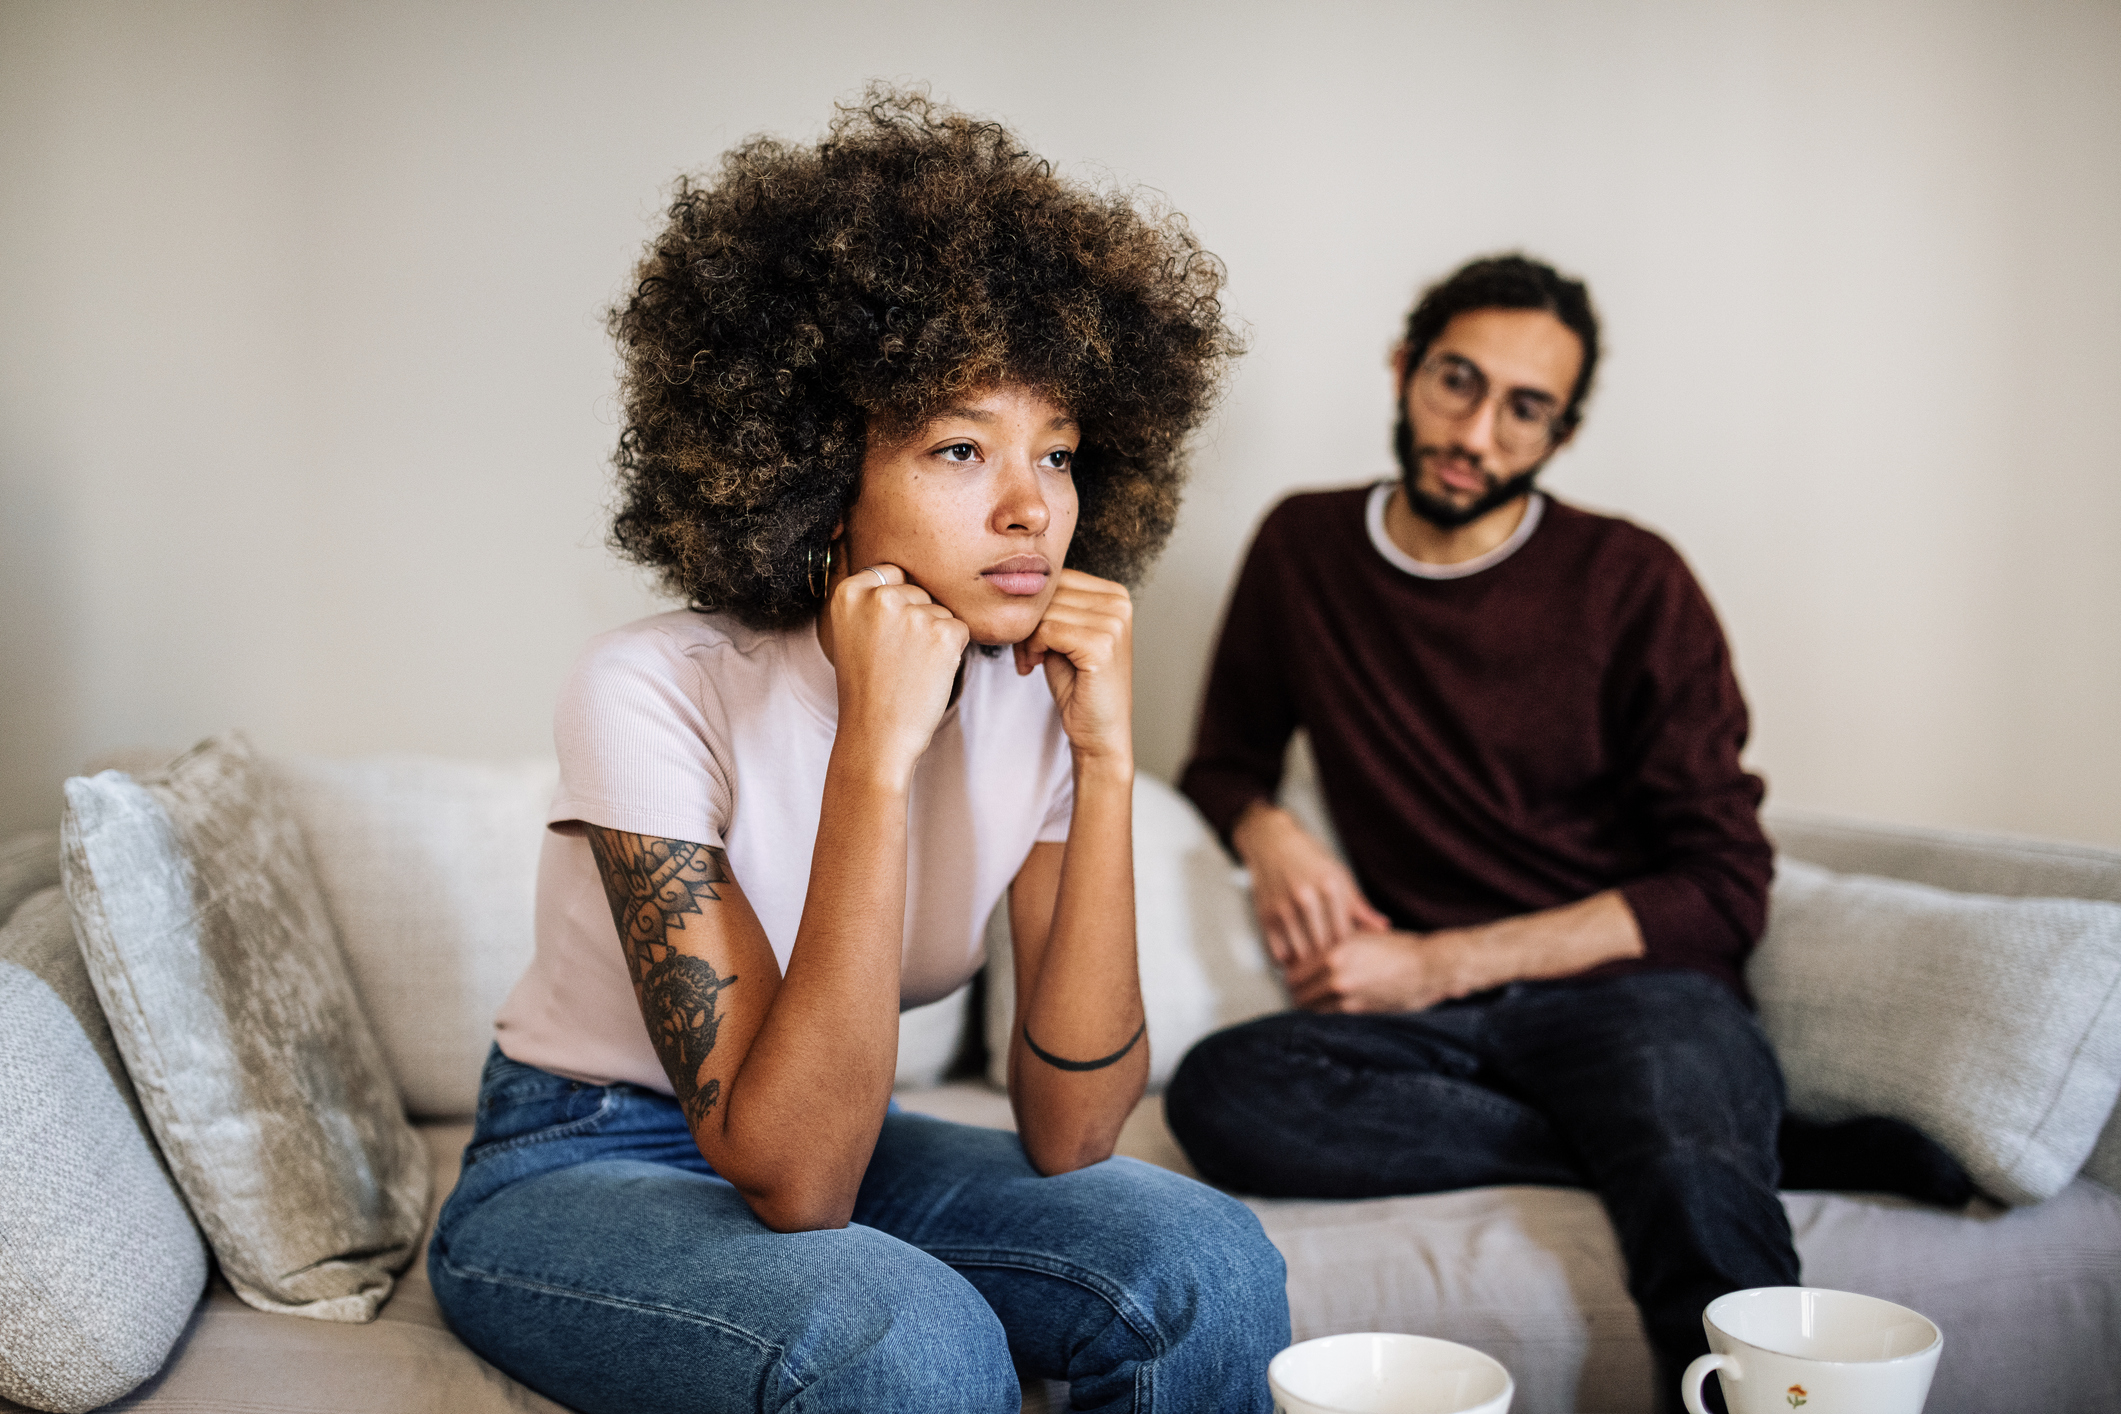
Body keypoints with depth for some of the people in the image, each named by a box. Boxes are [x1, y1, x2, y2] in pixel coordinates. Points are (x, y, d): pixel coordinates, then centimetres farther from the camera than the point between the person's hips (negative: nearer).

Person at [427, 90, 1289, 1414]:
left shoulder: (1035, 696, -10)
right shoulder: (655, 694, -25)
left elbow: (1066, 1136, -16)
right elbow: (791, 1182, -31)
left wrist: (1107, 761, -25)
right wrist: (874, 751, -37)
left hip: (833, 1149, 5)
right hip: (573, 1172, -4)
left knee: (1206, 1266, -19)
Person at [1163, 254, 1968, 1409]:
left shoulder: (1633, 584, 1)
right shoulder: (1303, 549, 11)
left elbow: (1723, 890, -2)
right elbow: (1224, 761, 23)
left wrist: (1442, 963, -10)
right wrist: (1267, 831, -4)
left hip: (1633, 986, -5)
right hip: (1429, 1014, 5)